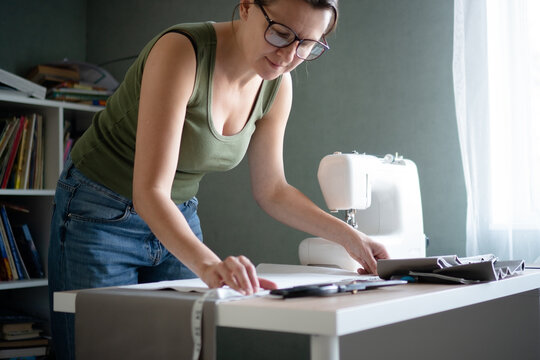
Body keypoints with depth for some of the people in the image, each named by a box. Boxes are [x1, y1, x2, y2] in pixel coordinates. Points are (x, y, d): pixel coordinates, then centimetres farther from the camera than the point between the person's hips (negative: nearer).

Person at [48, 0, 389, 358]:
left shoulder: (277, 85, -7)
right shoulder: (181, 50, -28)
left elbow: (271, 189, 4)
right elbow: (149, 192, -34)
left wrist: (348, 236, -6)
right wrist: (207, 263, -50)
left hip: (178, 219, 5)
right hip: (102, 216, -5)